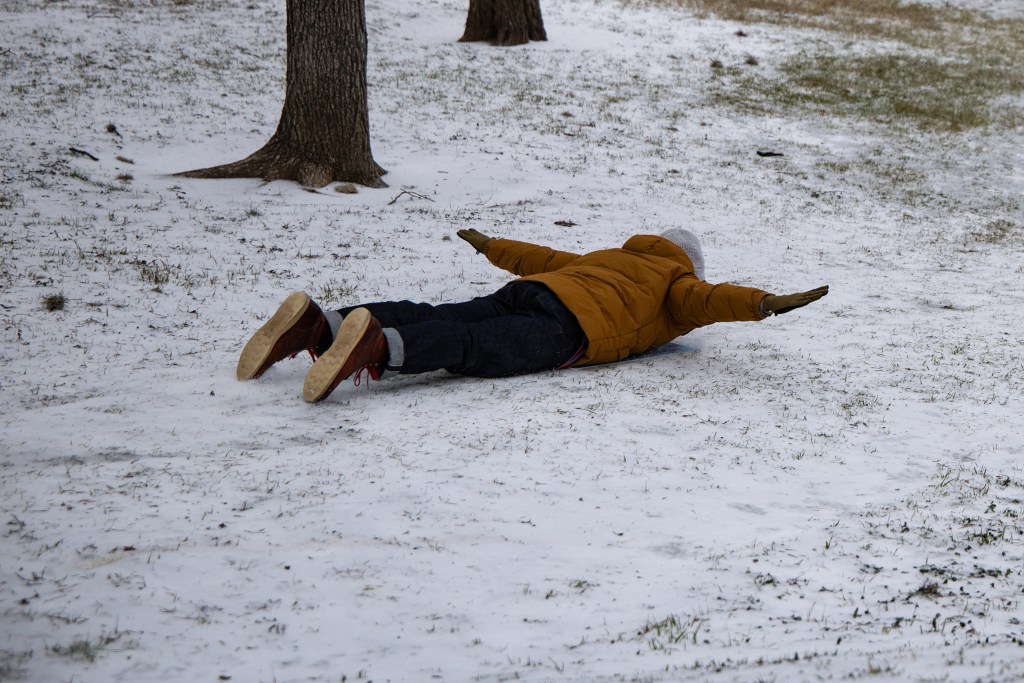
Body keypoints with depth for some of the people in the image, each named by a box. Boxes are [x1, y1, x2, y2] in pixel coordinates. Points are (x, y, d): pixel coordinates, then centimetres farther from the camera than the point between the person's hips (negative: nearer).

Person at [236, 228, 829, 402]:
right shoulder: (677, 284, 25)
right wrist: (760, 303, -11)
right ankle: (376, 345, -58)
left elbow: (541, 258, 53)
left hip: (525, 292, 7)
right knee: (473, 349, -31)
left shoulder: (610, 258, 44)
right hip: (567, 325, -7)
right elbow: (706, 299, 3)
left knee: (428, 322, -10)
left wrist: (491, 247, 69)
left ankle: (318, 324, -30)